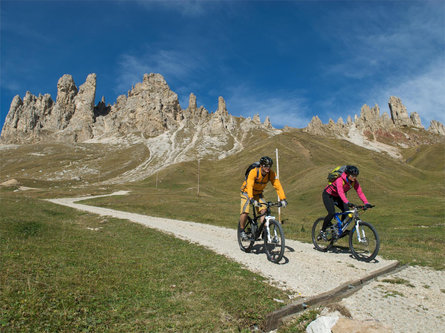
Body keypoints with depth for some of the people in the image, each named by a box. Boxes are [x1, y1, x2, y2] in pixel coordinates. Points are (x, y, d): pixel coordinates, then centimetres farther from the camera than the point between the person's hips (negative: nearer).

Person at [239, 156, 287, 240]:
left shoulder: (271, 173, -19)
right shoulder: (253, 172, -32)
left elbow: (278, 186, -23)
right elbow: (249, 186, -43)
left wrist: (283, 199, -34)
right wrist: (252, 199, -56)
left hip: (258, 194, 4)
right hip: (247, 192, -4)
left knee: (264, 211, -15)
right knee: (245, 212, -17)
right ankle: (242, 231, 4)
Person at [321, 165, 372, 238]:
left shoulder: (354, 182, -14)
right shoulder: (340, 179, -34)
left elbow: (360, 192, -18)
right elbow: (341, 192, -47)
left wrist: (366, 203, -32)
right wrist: (348, 203, -60)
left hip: (337, 197, 7)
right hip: (328, 195, -6)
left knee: (346, 210, -13)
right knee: (332, 213, -21)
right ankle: (323, 230, -3)